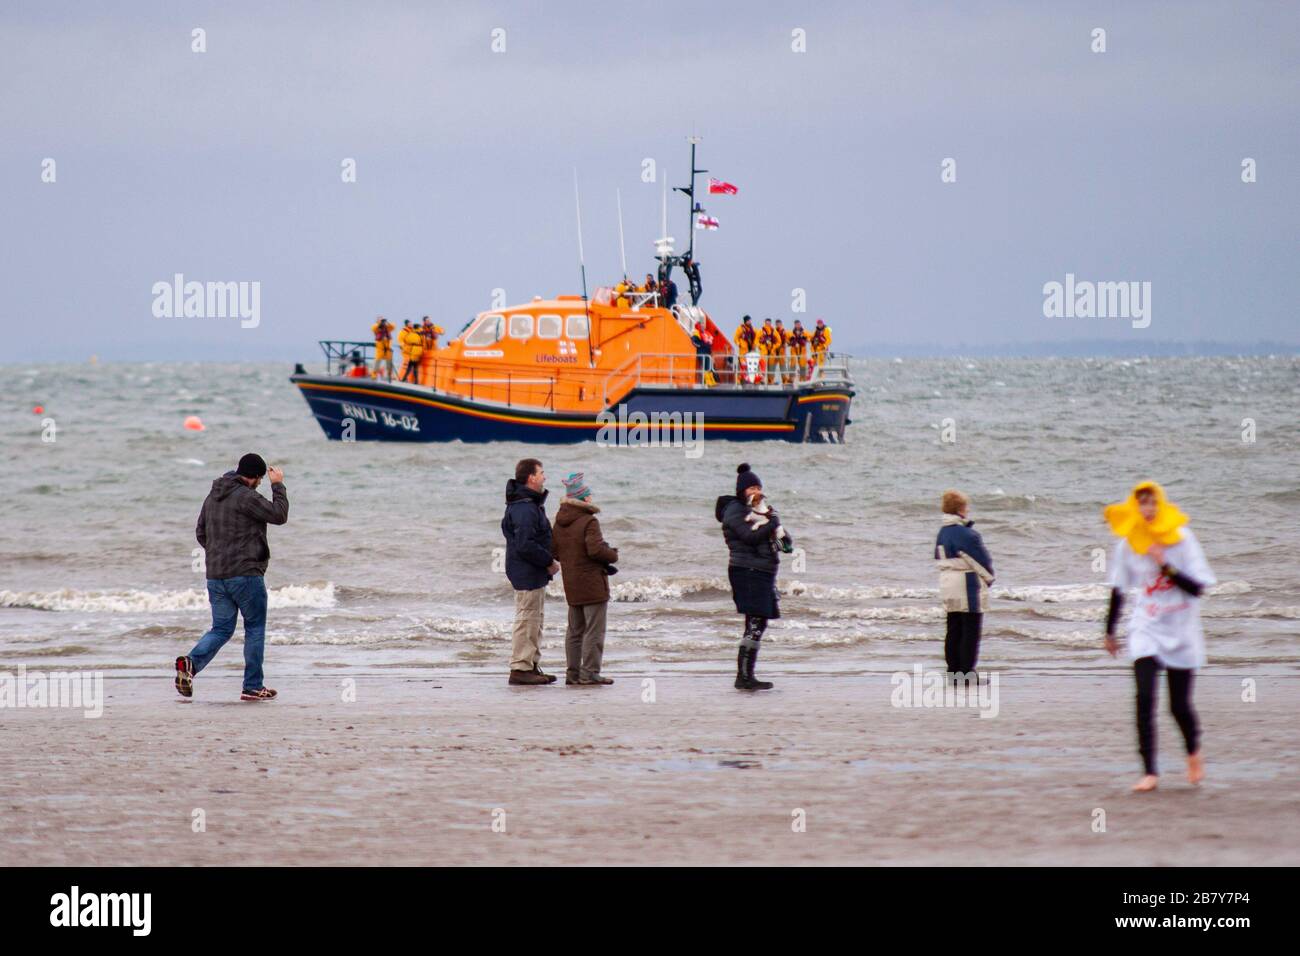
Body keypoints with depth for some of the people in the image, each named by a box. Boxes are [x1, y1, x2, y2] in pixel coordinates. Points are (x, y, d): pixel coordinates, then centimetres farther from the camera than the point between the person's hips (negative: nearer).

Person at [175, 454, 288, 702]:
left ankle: (191, 663, -17)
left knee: (221, 629, 10)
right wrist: (278, 486, 1)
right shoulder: (246, 497, -14)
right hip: (246, 574, -7)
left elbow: (200, 533, 18)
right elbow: (279, 515, -11)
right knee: (255, 627, 8)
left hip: (215, 576, 7)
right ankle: (253, 686, 9)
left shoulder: (213, 497, 12)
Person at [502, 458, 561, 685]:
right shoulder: (525, 509, -21)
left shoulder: (531, 504, 14)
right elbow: (526, 545, -26)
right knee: (527, 620, -7)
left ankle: (532, 666, 21)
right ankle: (520, 669, -5)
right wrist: (549, 562, -15)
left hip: (533, 573, 11)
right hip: (527, 573, -11)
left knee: (534, 621, 15)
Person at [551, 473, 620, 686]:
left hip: (571, 585, 8)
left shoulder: (559, 523, 7)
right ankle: (590, 672, -5)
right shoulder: (589, 522, -16)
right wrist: (613, 555, -6)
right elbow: (596, 549, -23)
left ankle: (572, 672, 16)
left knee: (575, 630, 15)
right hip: (592, 583, -7)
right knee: (594, 630, -2)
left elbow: (554, 552, 10)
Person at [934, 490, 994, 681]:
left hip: (947, 587, 8)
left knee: (954, 631, 11)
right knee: (971, 632, -3)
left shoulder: (942, 534, 10)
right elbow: (983, 560, -13)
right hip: (968, 589, -8)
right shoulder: (967, 535, -17)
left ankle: (954, 671, 12)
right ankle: (968, 673, -4)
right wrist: (989, 578, 7)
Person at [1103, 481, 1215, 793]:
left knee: (1180, 705, 3)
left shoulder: (1181, 538, -8)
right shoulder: (1128, 544, -1)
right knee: (1144, 699, -15)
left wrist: (1166, 565, -23)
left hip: (1181, 633, -1)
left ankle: (1193, 753, 35)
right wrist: (1110, 631, 17)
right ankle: (1149, 772, -12)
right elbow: (1118, 590, 11)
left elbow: (1197, 588, -12)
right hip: (1146, 630, 1)